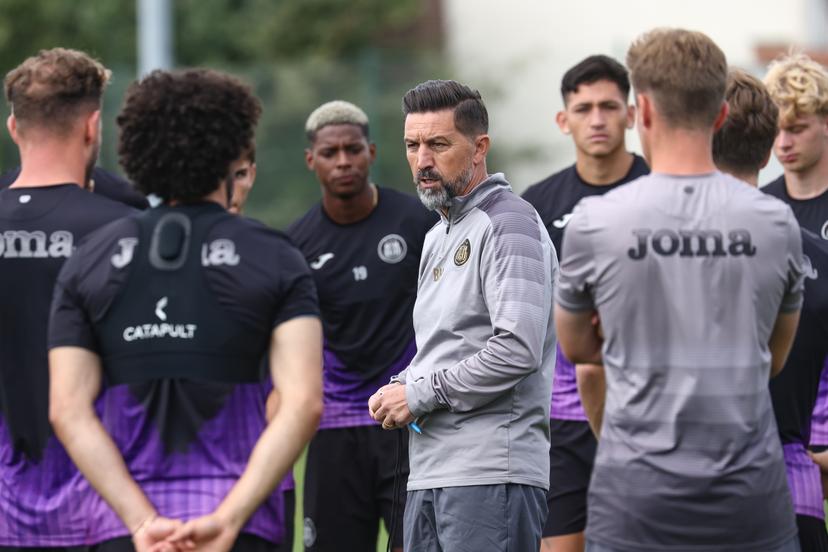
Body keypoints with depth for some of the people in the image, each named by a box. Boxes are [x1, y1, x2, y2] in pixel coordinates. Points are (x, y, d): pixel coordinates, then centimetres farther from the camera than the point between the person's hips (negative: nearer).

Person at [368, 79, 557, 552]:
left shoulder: (509, 224, -8)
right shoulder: (439, 237, 22)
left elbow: (518, 350, -19)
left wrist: (420, 394, -11)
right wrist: (398, 390, 9)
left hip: (491, 474, -10)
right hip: (429, 474, 10)